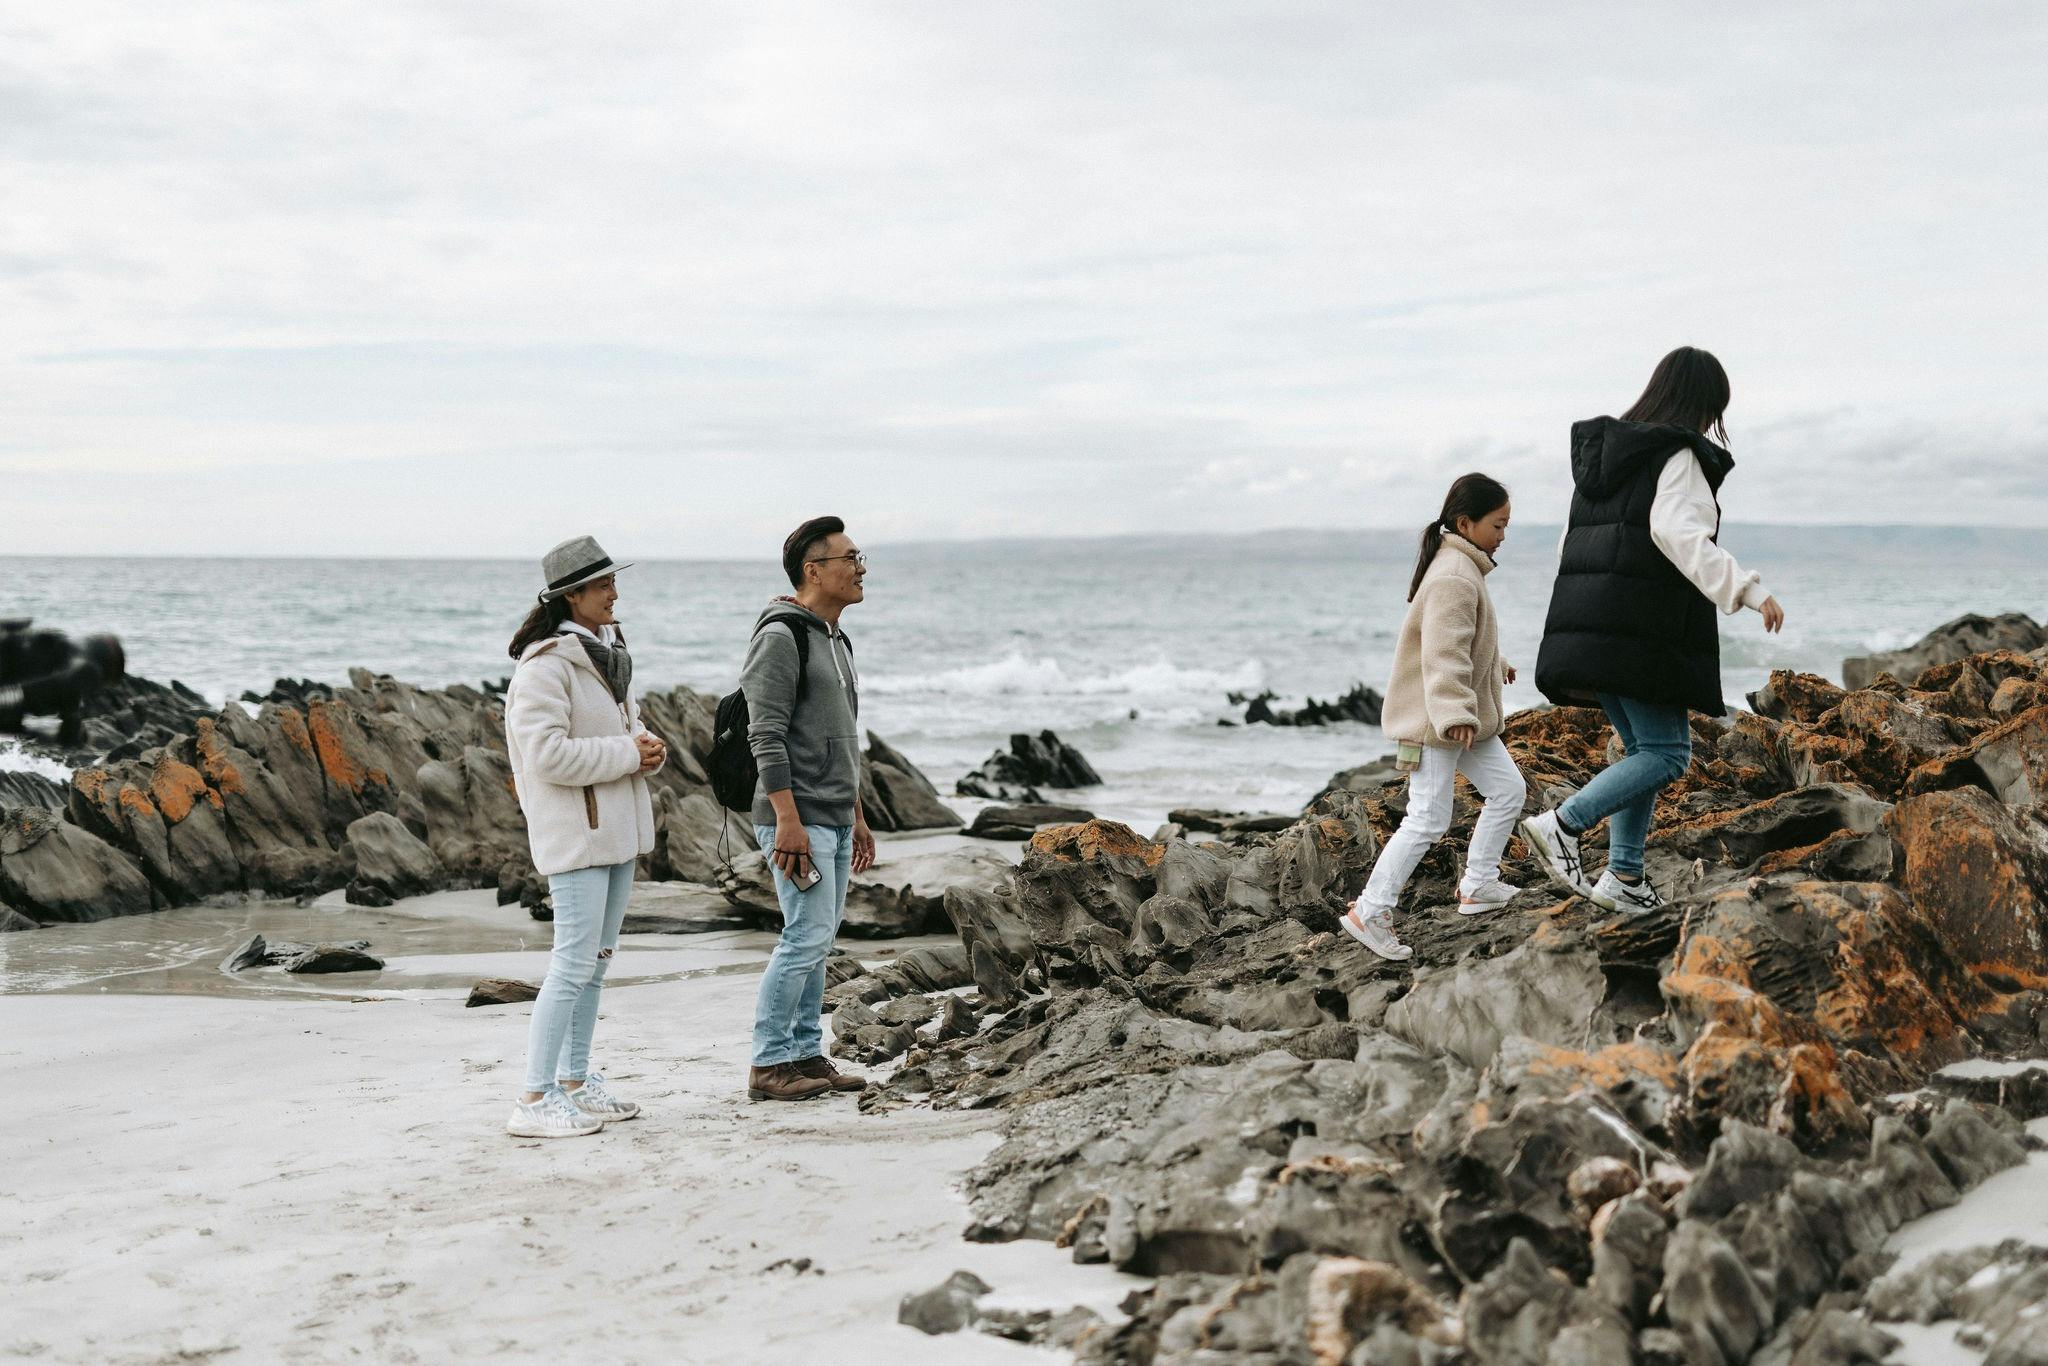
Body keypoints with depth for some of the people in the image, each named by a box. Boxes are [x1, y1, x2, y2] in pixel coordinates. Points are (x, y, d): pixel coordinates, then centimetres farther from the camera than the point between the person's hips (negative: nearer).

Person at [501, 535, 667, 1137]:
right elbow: (547, 754, -23)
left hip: (616, 827, 9)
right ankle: (535, 1100, -7)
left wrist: (647, 744, 2)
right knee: (574, 963, -10)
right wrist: (627, 753, -18)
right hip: (575, 832, -9)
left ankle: (575, 1082, 23)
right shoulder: (546, 663, -16)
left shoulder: (608, 652, 13)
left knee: (597, 959, 14)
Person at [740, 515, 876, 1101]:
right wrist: (788, 821, -23)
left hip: (834, 819, 9)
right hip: (797, 818, -9)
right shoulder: (781, 637, -12)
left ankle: (806, 1055, 15)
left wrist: (857, 817, 22)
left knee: (817, 941, 10)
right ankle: (768, 1065, -4)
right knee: (807, 937, -11)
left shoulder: (834, 640, 18)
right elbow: (767, 737, -18)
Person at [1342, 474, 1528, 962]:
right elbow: (1444, 655, -31)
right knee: (1428, 819, -11)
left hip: (1466, 719, 11)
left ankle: (1478, 885, 22)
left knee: (1508, 790, 13)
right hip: (1435, 721, -11)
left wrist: (1495, 664, 47)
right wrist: (1455, 715, -40)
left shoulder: (1462, 569, 13)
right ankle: (1369, 912, -7)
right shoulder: (1455, 579, -21)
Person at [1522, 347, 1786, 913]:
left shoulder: (1602, 451, 18)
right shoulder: (1679, 456, -7)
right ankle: (1562, 823, -15)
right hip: (1643, 629, -9)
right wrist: (1747, 590, -28)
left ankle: (1623, 876, 9)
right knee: (1667, 752, -4)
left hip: (1587, 625, 9)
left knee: (1643, 747, 14)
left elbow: (1570, 544, 20)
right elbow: (1677, 533, -24)